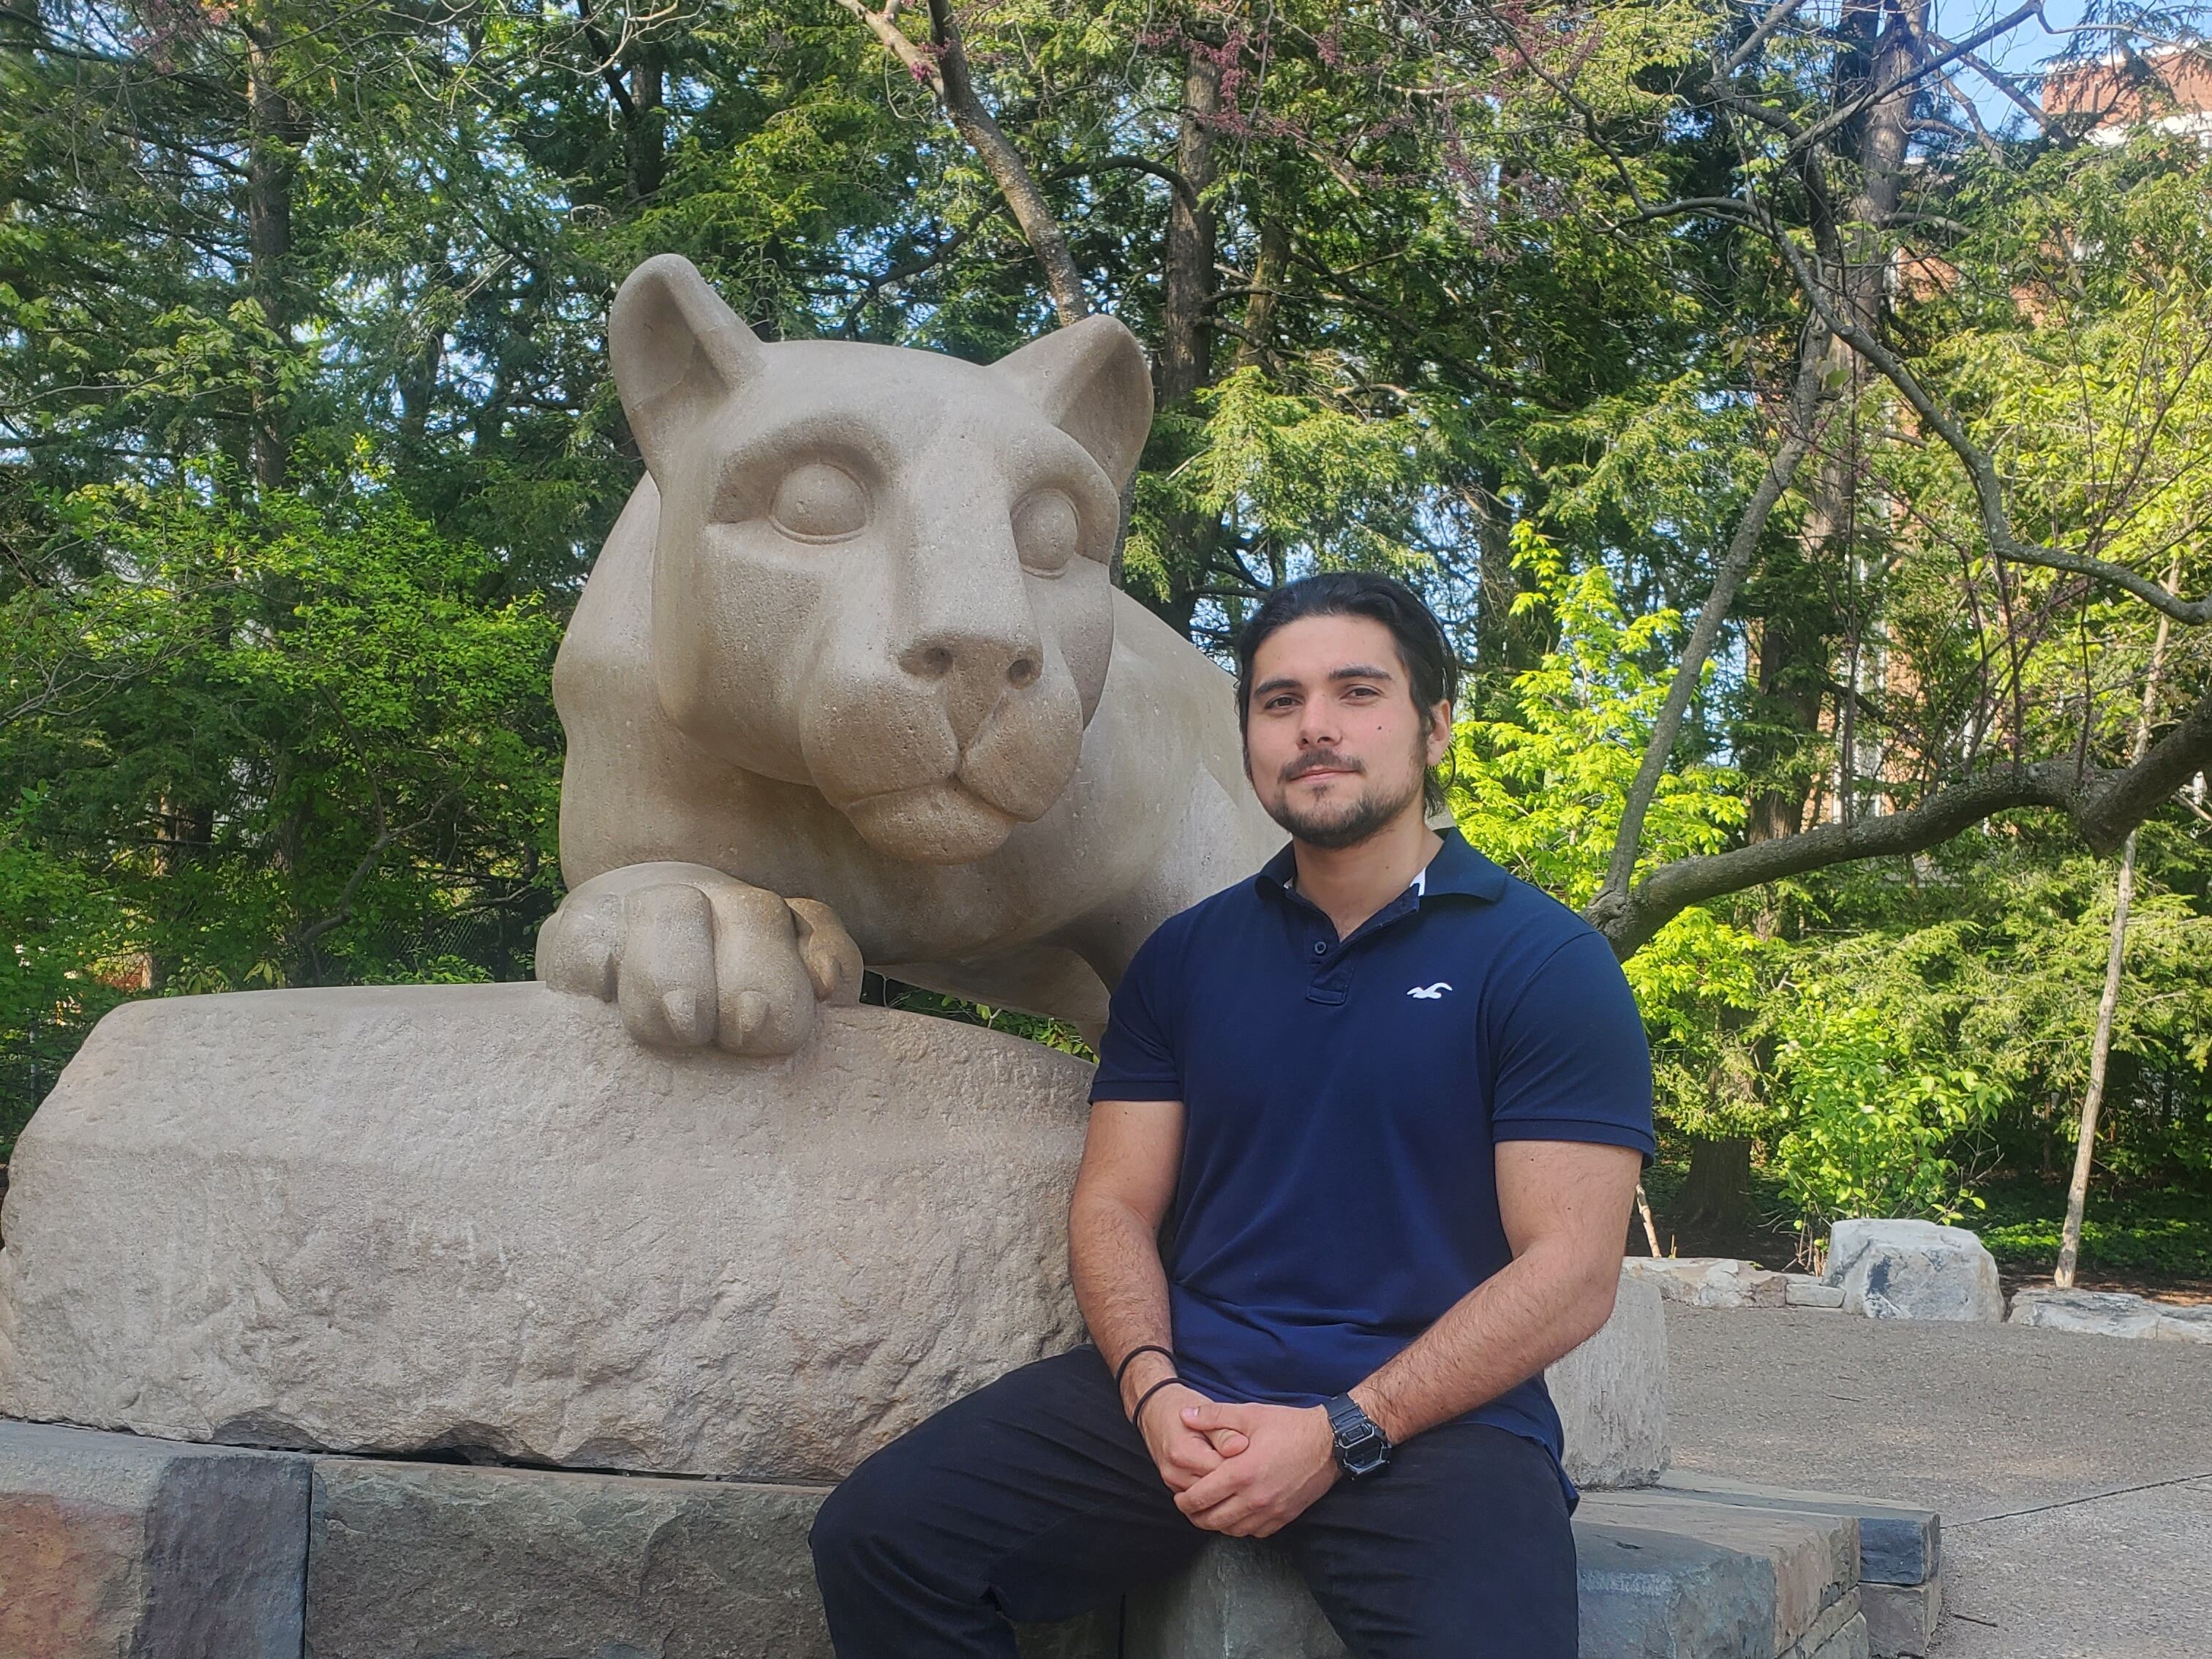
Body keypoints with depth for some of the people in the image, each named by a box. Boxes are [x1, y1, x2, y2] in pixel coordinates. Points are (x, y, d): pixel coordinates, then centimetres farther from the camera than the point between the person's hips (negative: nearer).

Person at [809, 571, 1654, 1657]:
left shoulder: (1544, 961, -1)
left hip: (1431, 1411, -3)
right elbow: (1114, 1204, 11)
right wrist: (1151, 1388, -10)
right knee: (879, 1533, -15)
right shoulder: (1185, 957, 14)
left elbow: (1570, 1273, -8)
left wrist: (1340, 1434, -15)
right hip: (1188, 1391, 4)